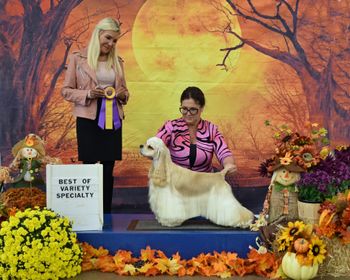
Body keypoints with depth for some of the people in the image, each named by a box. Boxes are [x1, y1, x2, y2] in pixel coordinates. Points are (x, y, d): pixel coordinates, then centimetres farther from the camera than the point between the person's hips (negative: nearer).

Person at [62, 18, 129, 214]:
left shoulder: (117, 61, 10)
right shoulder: (78, 58, -1)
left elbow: (124, 91, 19)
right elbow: (66, 90, -1)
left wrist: (122, 95, -4)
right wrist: (88, 94, -17)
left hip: (112, 120, 4)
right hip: (88, 120, -4)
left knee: (108, 169, 6)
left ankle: (106, 215, 13)